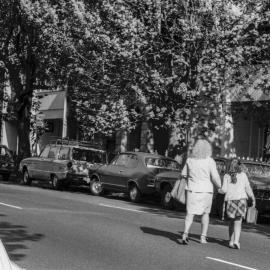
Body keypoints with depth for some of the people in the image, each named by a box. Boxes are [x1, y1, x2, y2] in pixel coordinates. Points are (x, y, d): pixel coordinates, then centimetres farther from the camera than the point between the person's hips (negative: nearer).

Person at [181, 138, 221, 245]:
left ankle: (185, 233, -21)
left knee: (190, 214, 1)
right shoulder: (210, 161, -10)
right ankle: (203, 237, 19)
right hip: (206, 191, -1)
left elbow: (184, 174, 8)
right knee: (205, 213, 18)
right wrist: (220, 187, 6)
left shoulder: (190, 160, -2)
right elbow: (215, 178, -11)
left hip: (192, 190, 1)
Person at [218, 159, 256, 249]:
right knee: (238, 222, -4)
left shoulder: (226, 176, 5)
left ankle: (231, 241, 19)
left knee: (231, 221, 16)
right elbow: (248, 188, 3)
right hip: (241, 199, -2)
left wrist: (219, 190, 20)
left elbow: (224, 190, -1)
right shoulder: (243, 175, 4)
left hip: (229, 200, 2)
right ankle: (236, 241, -19)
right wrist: (253, 199, 15)